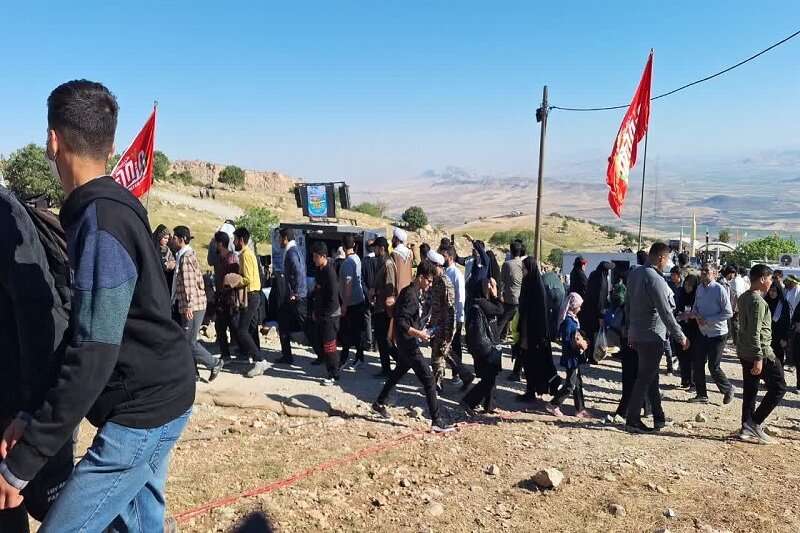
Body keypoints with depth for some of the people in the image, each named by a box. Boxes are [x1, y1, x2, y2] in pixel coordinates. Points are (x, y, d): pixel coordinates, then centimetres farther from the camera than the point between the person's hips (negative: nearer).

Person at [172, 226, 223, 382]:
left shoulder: (186, 257, -13)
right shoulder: (183, 255, 18)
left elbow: (189, 283, -20)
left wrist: (188, 306, -23)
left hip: (193, 306, -10)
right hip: (190, 306, 10)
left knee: (189, 343, -8)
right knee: (188, 342, 11)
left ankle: (214, 364, 5)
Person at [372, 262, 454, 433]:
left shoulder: (413, 292, 9)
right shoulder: (410, 295, -21)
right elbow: (400, 323, -27)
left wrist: (420, 331, 14)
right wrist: (419, 334, -23)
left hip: (407, 344, 10)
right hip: (408, 344, -10)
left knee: (398, 373, 25)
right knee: (429, 380, -7)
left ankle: (379, 403, 39)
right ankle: (436, 421, -4)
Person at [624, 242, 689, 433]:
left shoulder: (634, 274, 6)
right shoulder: (655, 279, -21)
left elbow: (628, 304, 14)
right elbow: (665, 313, -22)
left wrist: (631, 328, 22)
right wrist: (680, 337, -13)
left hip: (636, 333, 9)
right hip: (652, 335, -9)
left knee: (651, 376, 17)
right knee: (645, 378, 0)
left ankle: (659, 418, 26)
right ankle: (632, 420, 6)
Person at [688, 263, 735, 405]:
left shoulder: (719, 290, -17)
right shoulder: (699, 288, 3)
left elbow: (728, 313, -18)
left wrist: (708, 320, -22)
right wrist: (694, 313, -7)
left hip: (717, 334, -6)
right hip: (703, 333, 7)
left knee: (713, 367, 0)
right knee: (697, 365, 8)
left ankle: (728, 389, 26)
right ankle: (702, 395, 20)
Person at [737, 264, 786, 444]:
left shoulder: (744, 298, 10)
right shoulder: (758, 301, -19)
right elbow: (754, 332, -23)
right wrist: (758, 358, -23)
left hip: (744, 352, 9)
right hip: (760, 352, -9)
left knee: (750, 390, 13)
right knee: (778, 387, 3)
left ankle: (747, 427, 18)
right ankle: (755, 423, 1)